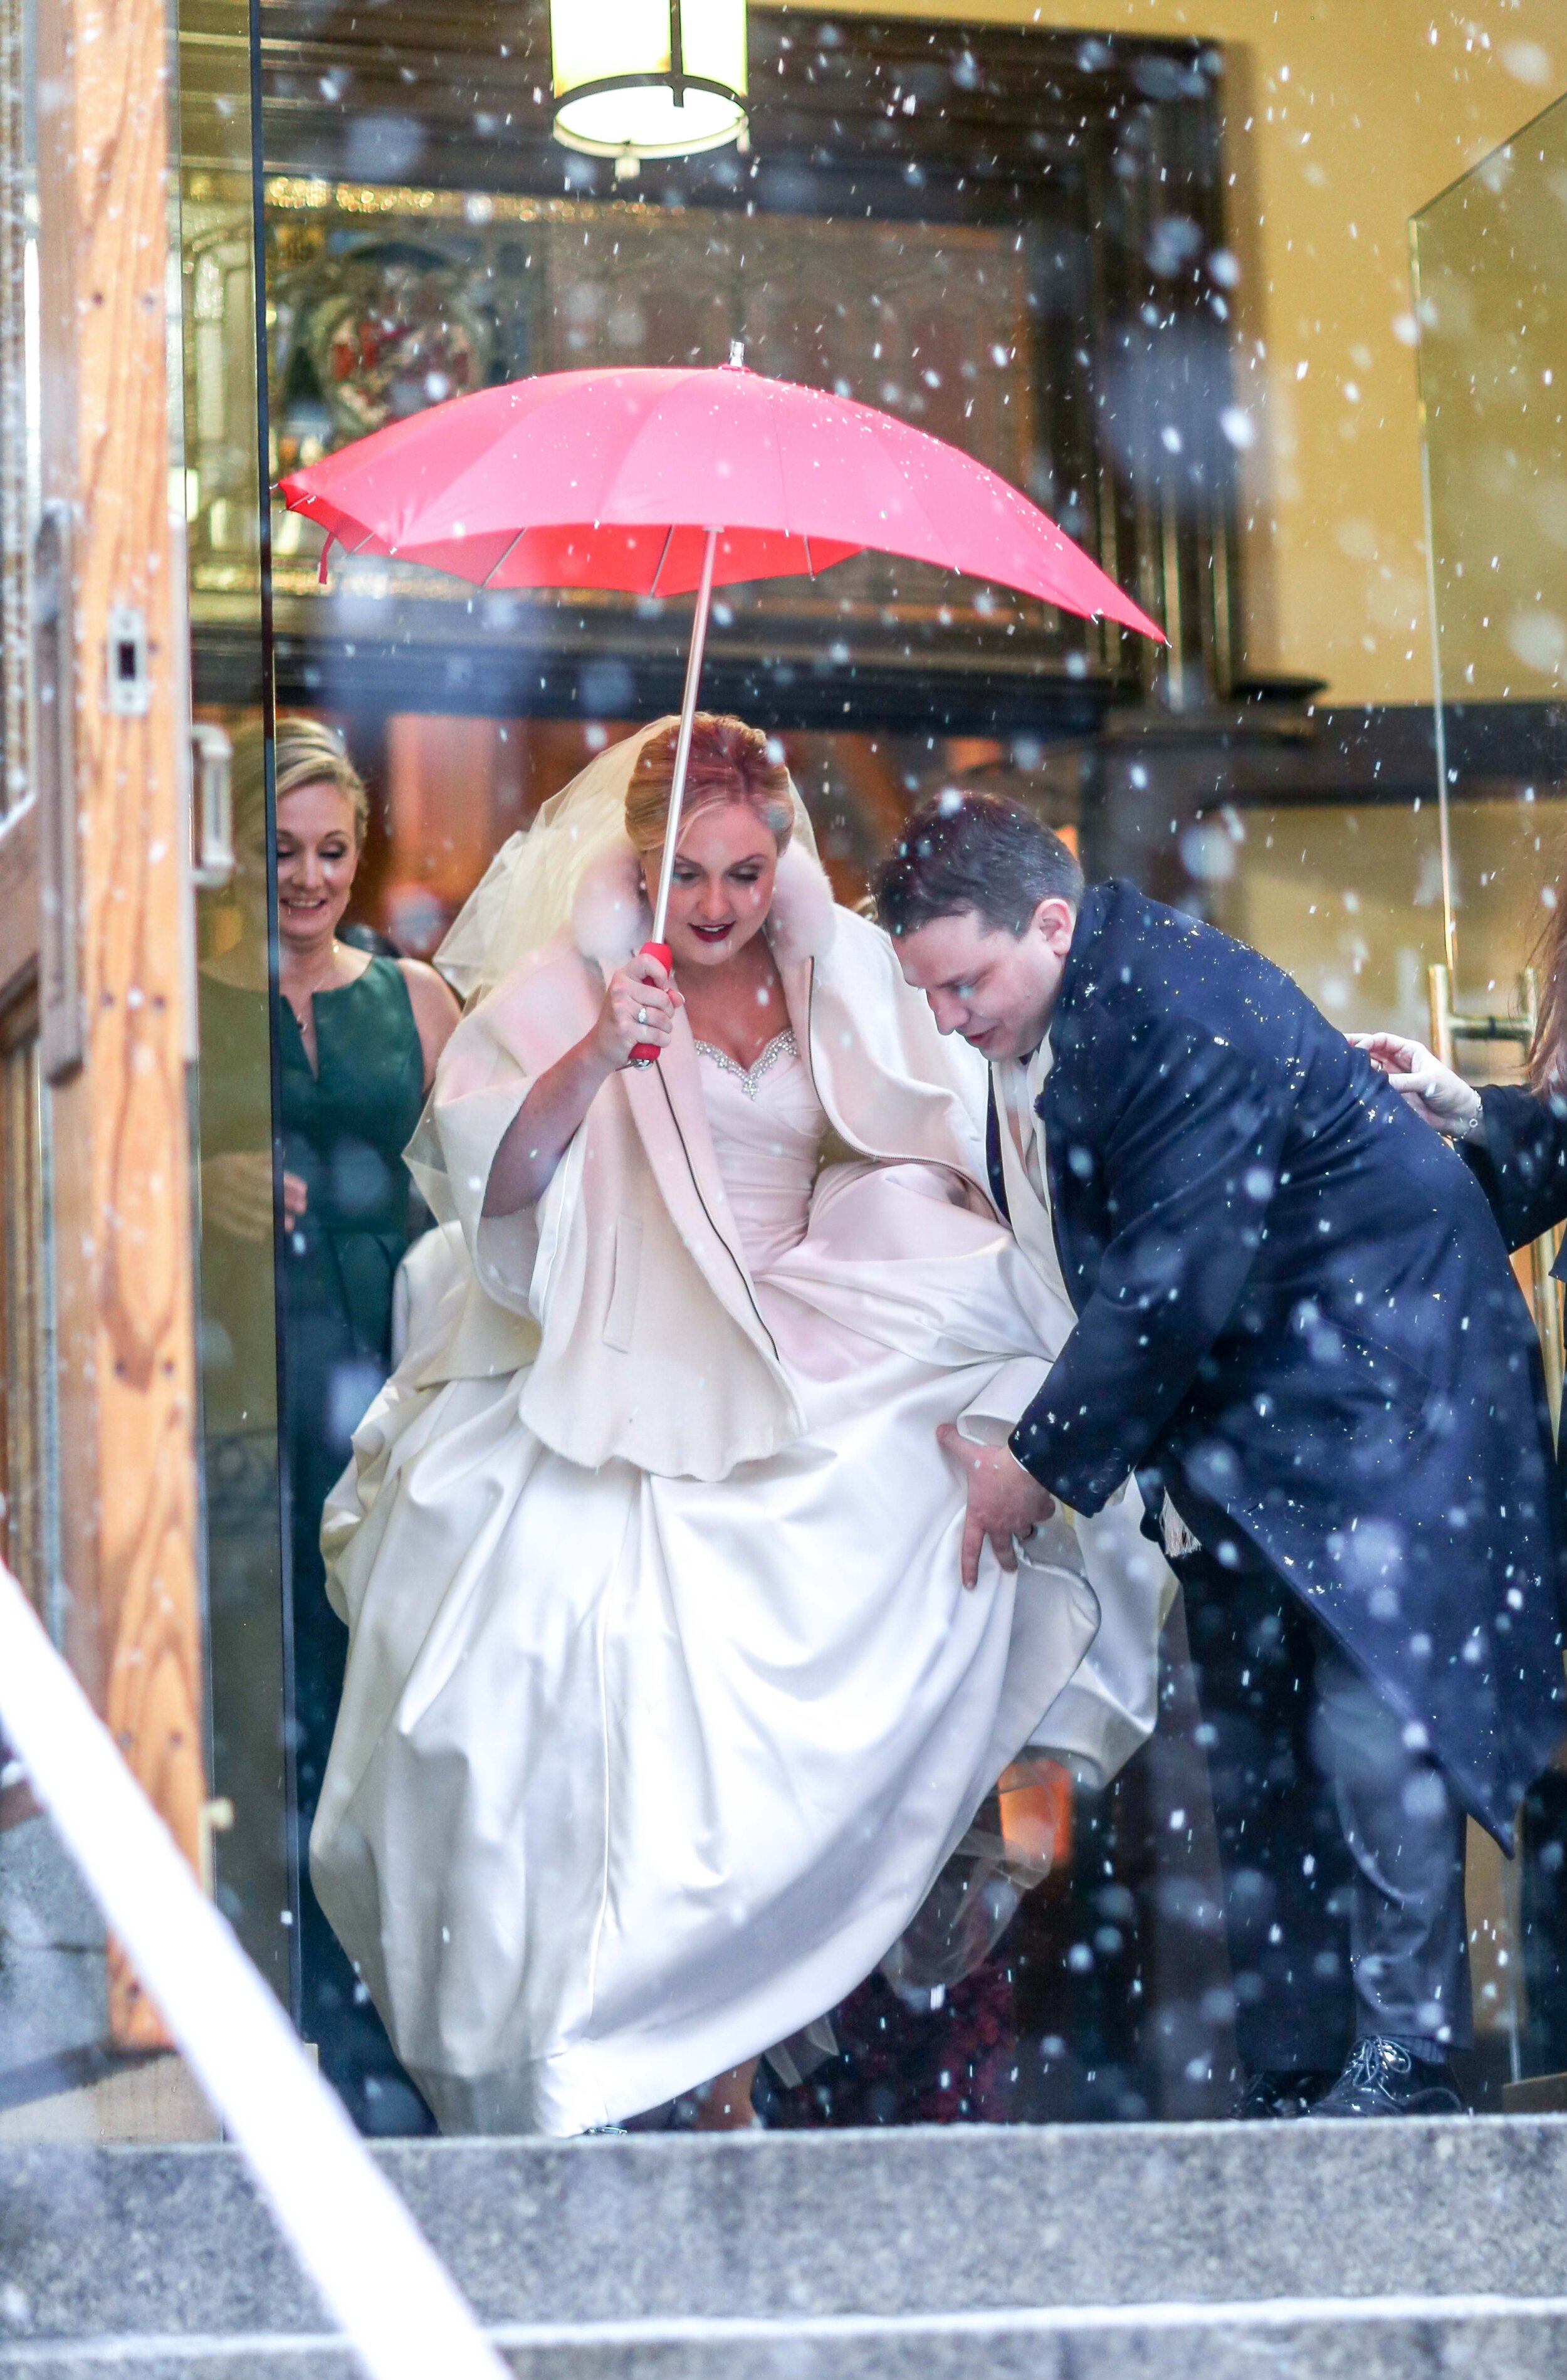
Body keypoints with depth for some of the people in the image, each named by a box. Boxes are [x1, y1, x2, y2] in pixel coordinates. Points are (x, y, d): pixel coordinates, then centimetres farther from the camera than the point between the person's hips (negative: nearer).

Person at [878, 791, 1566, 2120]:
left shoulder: (1182, 1011, -25)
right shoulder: (1027, 1032, 4)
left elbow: (1171, 1282, -26)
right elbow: (1065, 1252, 13)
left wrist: (1043, 1464, -18)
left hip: (1377, 1381, -9)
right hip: (1240, 1419, 9)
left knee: (1369, 1730, -14)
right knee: (1255, 1764, 9)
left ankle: (1405, 2075, -3)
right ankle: (1292, 2089, 15)